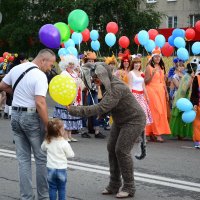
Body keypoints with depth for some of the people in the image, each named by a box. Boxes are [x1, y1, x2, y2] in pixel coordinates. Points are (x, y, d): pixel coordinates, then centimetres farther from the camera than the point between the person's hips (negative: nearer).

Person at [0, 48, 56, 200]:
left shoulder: (16, 68, 5)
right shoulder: (40, 76, -17)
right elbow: (40, 104, -24)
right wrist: (49, 126, -21)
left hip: (16, 115, 6)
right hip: (32, 117, -6)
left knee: (23, 159, 10)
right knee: (41, 158, 7)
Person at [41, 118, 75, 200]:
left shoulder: (47, 142, -4)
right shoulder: (64, 143, -16)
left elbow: (43, 148, 15)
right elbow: (70, 155, -8)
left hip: (51, 169, 3)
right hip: (61, 169, -3)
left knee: (52, 188, 10)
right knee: (62, 188, 9)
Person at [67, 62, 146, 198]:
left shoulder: (116, 88, -33)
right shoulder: (106, 85, -3)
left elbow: (101, 108, -41)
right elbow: (105, 107, 9)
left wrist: (74, 110, -43)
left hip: (134, 121, -9)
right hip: (120, 121, 10)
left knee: (122, 150, -12)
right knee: (112, 148, 5)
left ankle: (129, 188, 1)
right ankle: (114, 186, 13)